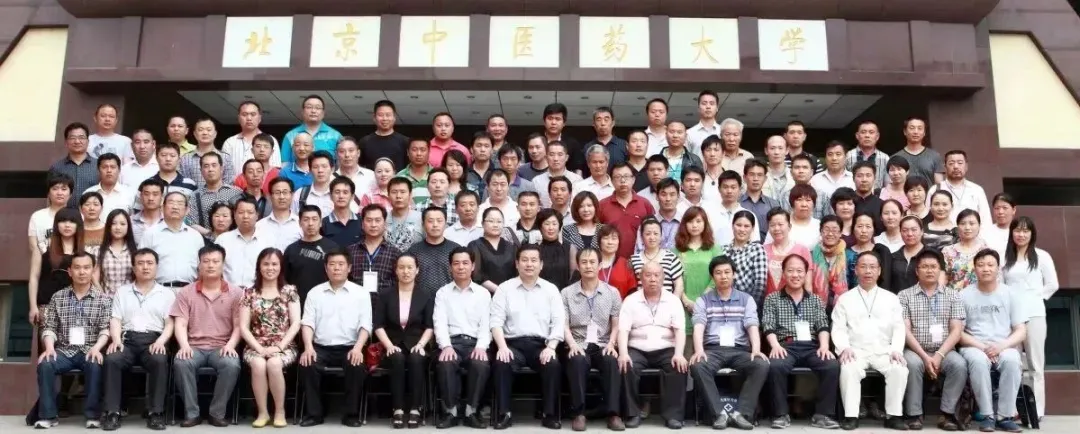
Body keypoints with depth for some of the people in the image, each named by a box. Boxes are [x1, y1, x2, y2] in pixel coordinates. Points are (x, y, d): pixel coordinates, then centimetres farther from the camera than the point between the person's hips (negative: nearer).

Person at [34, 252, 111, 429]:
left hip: (89, 351, -2)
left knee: (95, 365, -34)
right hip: (64, 351, 2)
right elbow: (49, 327, 7)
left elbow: (106, 329, -3)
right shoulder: (57, 297, 12)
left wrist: (96, 348, -21)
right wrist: (49, 347, -12)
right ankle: (48, 415, -16)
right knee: (45, 364, -28)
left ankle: (93, 415, -23)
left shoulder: (103, 298, 4)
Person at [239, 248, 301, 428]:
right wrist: (259, 348, -12)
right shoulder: (250, 293, 8)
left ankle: (280, 411, -14)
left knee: (274, 364, -33)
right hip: (256, 346, 1)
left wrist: (279, 346, -14)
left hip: (284, 346, -1)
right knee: (258, 364, -33)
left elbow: (296, 323, -1)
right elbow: (243, 327, 2)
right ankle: (262, 412, -16)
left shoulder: (289, 291, 6)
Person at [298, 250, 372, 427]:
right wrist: (308, 347, -15)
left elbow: (365, 325, -1)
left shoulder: (361, 293, 6)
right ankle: (314, 413, -12)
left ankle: (351, 414, -13)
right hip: (320, 347, 1)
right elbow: (307, 322, 3)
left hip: (349, 347, -1)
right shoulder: (315, 292, 11)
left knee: (357, 366, -31)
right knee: (307, 364, -29)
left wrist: (358, 348, -18)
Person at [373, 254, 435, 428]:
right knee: (398, 359, -34)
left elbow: (430, 327, 3)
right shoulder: (384, 295, 9)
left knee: (416, 359, -34)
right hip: (393, 346, 0)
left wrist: (420, 344, -14)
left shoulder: (426, 296, 8)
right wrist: (389, 345, -14)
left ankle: (415, 409, -29)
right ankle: (397, 410, -30)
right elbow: (378, 325, 1)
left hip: (416, 345, 0)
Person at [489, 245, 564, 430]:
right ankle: (504, 414, -19)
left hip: (541, 344, 1)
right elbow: (496, 321, 1)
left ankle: (550, 414, -15)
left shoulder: (551, 289, 12)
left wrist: (551, 347, -11)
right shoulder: (505, 288, 9)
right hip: (513, 343, -1)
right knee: (501, 363, -31)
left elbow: (559, 322, 5)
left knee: (553, 364, -29)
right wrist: (502, 346, -15)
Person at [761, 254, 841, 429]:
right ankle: (782, 414, -20)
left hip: (811, 346, 2)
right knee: (775, 366, -35)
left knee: (833, 365, -28)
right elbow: (768, 326, 1)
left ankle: (822, 414, -17)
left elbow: (823, 325, 8)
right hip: (786, 346, -2)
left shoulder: (815, 300, 20)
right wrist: (775, 345, -19)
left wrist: (824, 345, -12)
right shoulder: (772, 299, 13)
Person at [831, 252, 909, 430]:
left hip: (884, 351, 1)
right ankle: (851, 416, -25)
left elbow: (899, 328, 8)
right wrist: (845, 348, -15)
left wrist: (896, 349, -10)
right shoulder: (845, 298, 12)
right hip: (856, 351, -1)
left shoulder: (891, 298, 16)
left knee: (900, 369, -29)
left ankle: (894, 415, -17)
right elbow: (838, 328, 4)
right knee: (848, 369, -33)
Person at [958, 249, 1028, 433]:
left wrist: (1001, 346, -15)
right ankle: (987, 415, -24)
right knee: (978, 360, -36)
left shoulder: (1011, 294, 8)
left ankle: (1004, 416, -23)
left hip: (1004, 348, 1)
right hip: (974, 347, -1)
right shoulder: (964, 295, 4)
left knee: (1012, 360, -34)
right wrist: (981, 346, -14)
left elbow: (1021, 332, 4)